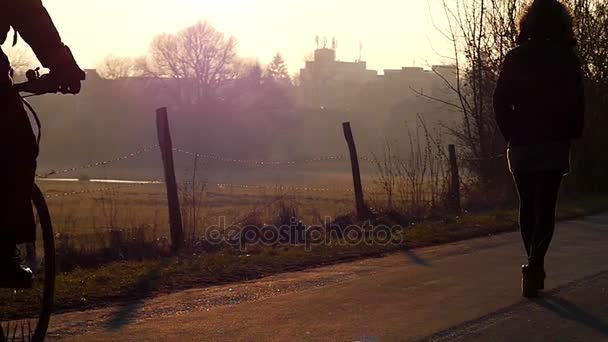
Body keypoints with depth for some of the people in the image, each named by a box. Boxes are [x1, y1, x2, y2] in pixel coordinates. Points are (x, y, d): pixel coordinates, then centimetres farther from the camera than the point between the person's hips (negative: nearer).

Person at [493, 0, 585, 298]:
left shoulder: (515, 58, 2)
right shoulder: (566, 58, -2)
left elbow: (501, 102, -2)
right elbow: (576, 103, -4)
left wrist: (512, 135, 6)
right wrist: (572, 135, 8)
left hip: (521, 145, 2)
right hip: (554, 145, -2)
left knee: (527, 206, 14)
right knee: (545, 207, -2)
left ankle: (535, 269, 18)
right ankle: (533, 268, -16)